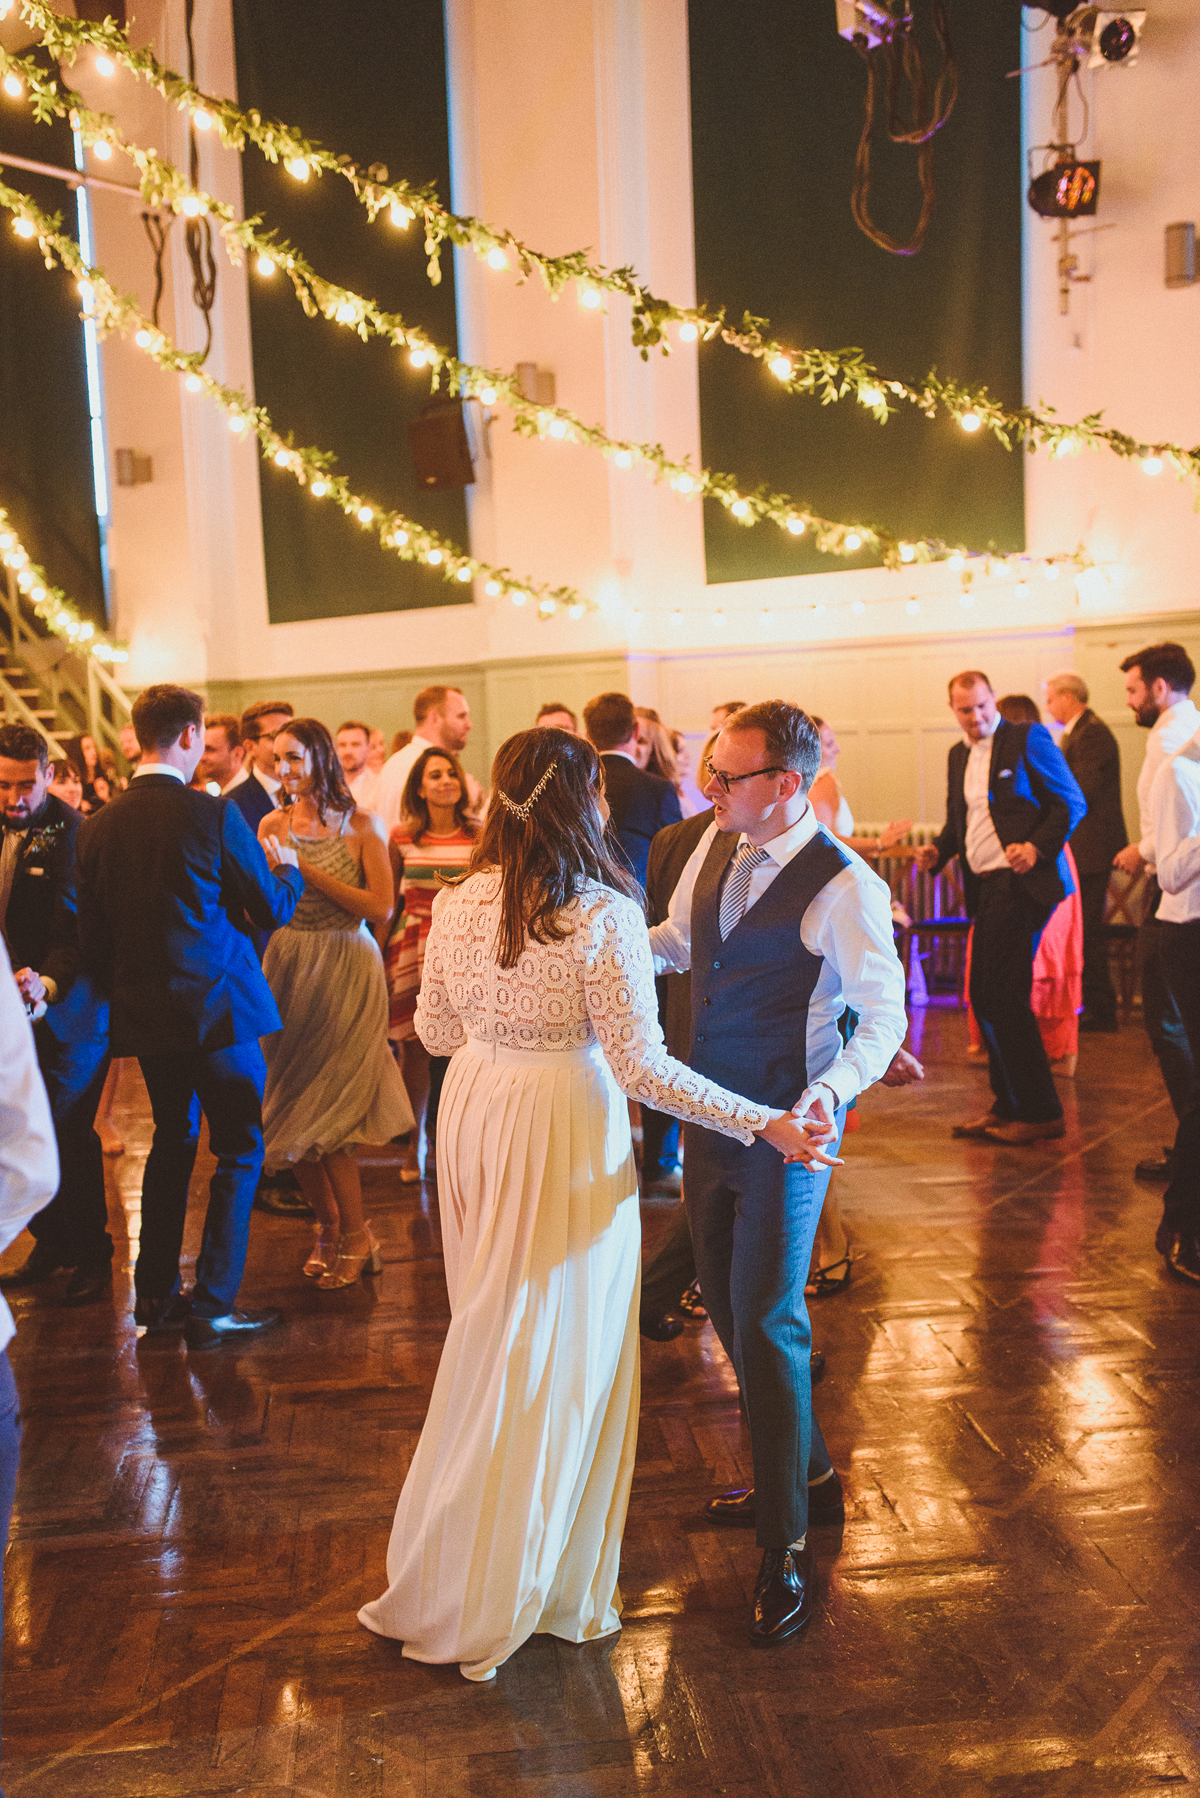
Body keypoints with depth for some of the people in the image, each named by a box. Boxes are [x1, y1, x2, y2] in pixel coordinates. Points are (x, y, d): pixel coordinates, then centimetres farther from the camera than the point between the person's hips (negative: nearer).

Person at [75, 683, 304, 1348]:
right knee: (240, 1151, 6)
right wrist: (290, 867, 16)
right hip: (217, 1007, -6)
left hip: (143, 1013, 6)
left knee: (172, 1141, 21)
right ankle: (213, 1305, 6)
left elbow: (90, 937, 6)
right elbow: (274, 909, -5)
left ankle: (156, 1295, 26)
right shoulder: (214, 815, -14)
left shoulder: (98, 826, 1)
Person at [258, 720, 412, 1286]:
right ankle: (327, 1224, 26)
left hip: (346, 974, -4)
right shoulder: (273, 825, 4)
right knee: (290, 1115, 6)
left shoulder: (362, 826, -4)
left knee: (324, 1118, -3)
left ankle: (357, 1237, 14)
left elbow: (381, 908, -14)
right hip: (286, 972, 4)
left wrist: (306, 870, -16)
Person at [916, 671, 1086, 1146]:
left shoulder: (1028, 738, -4)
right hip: (986, 888, 8)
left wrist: (1037, 846, -19)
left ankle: (1040, 1113, 1)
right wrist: (937, 850, 5)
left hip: (1022, 882, -8)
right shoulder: (958, 756, 18)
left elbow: (1072, 802, -6)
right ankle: (1008, 1106, 21)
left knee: (1002, 996, -10)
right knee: (983, 996, 9)